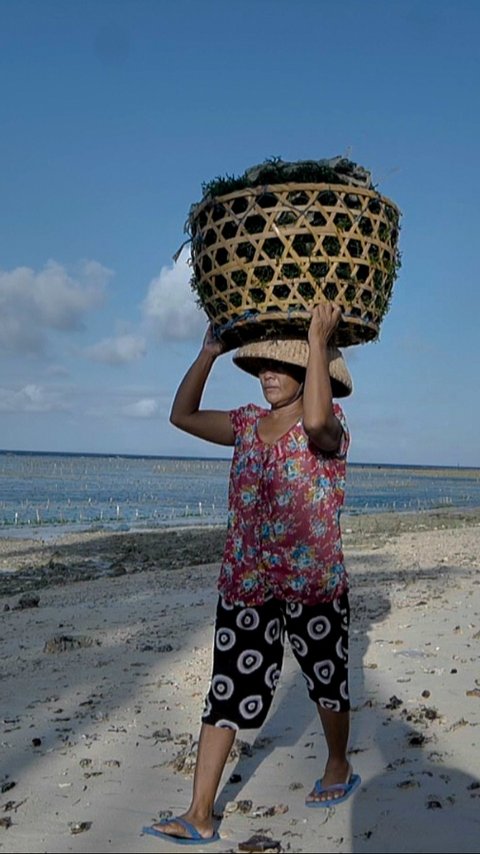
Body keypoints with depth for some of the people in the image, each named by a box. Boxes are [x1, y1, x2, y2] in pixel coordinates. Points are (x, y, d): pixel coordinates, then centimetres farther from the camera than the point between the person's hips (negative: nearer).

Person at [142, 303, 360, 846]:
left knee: (326, 679, 16)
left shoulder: (328, 425, -11)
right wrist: (209, 352, 2)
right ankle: (200, 816, 9)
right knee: (228, 689, 3)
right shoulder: (248, 424, 6)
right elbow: (183, 416, 9)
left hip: (314, 583, -4)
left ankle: (339, 770, 43)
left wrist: (319, 339, -29)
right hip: (245, 582, 5)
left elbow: (316, 420, -36)